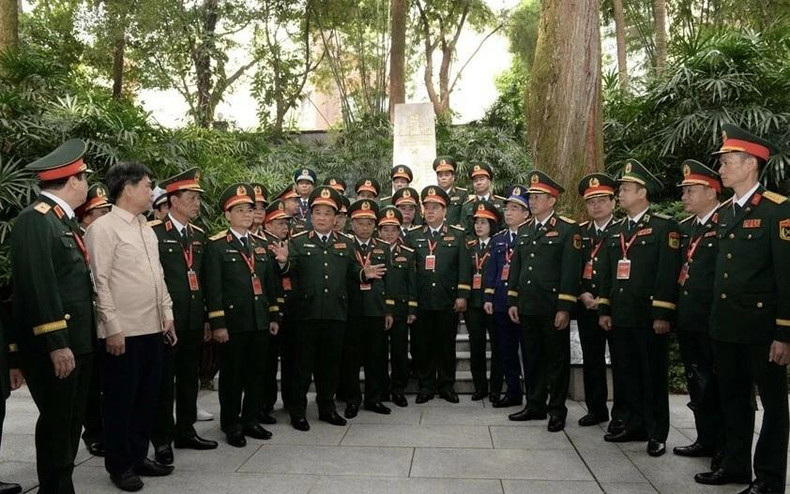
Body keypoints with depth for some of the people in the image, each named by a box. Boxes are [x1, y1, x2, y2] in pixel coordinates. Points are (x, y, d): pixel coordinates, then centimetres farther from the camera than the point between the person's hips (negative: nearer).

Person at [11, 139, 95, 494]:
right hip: (54, 346, -9)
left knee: (71, 422, 16)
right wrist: (56, 345, -22)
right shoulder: (35, 219, -15)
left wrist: (74, 341, 17)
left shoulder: (63, 220, 15)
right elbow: (37, 286, -21)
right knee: (56, 423, 2)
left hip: (77, 341, 9)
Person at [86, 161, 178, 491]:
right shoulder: (103, 228, -11)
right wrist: (112, 327, -16)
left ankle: (138, 457, 30)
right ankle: (119, 466, 20)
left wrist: (167, 314, 12)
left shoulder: (146, 228, 14)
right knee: (120, 401, 5)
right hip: (122, 332, -8)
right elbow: (100, 281, -14)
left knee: (148, 398, 15)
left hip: (153, 328, 8)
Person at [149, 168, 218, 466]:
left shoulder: (198, 235, 13)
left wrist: (207, 318, 14)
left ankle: (186, 432, 27)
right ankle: (162, 438, 15)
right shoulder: (153, 232, -8)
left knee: (189, 378, 14)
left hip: (194, 321, 7)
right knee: (164, 380, 4)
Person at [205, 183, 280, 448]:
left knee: (256, 373, 12)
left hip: (260, 322, 6)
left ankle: (250, 420, 26)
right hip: (232, 323, -5)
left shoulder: (261, 244, 14)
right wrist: (217, 324, -14)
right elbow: (213, 287, -10)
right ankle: (231, 425, 18)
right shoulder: (216, 245, -4)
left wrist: (274, 316, 12)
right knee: (231, 376, 5)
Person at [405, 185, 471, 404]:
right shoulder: (412, 236, 9)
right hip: (421, 302, 1)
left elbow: (464, 267, 1)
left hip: (448, 301, -1)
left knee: (447, 345, 7)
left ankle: (447, 386, 18)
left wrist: (462, 296, -6)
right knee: (422, 345, 5)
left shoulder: (457, 235, 7)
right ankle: (426, 386, 17)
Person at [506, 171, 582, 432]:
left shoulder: (568, 229, -5)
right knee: (532, 358, 13)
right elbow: (515, 268, 16)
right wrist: (512, 301, 10)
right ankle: (535, 405, 24)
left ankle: (557, 409, 15)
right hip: (527, 308, 6)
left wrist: (565, 308, -15)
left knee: (557, 359, 4)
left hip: (553, 309, -6)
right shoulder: (523, 230, 14)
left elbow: (571, 271, -10)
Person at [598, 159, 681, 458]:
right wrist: (604, 310, 11)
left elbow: (668, 273, -12)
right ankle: (635, 425, 25)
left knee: (653, 376, 2)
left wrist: (663, 315, -16)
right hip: (621, 316, 7)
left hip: (649, 317, -6)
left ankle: (657, 434, 12)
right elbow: (606, 273, 16)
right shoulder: (615, 231, 15)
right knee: (627, 374, 12)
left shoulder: (664, 227, -5)